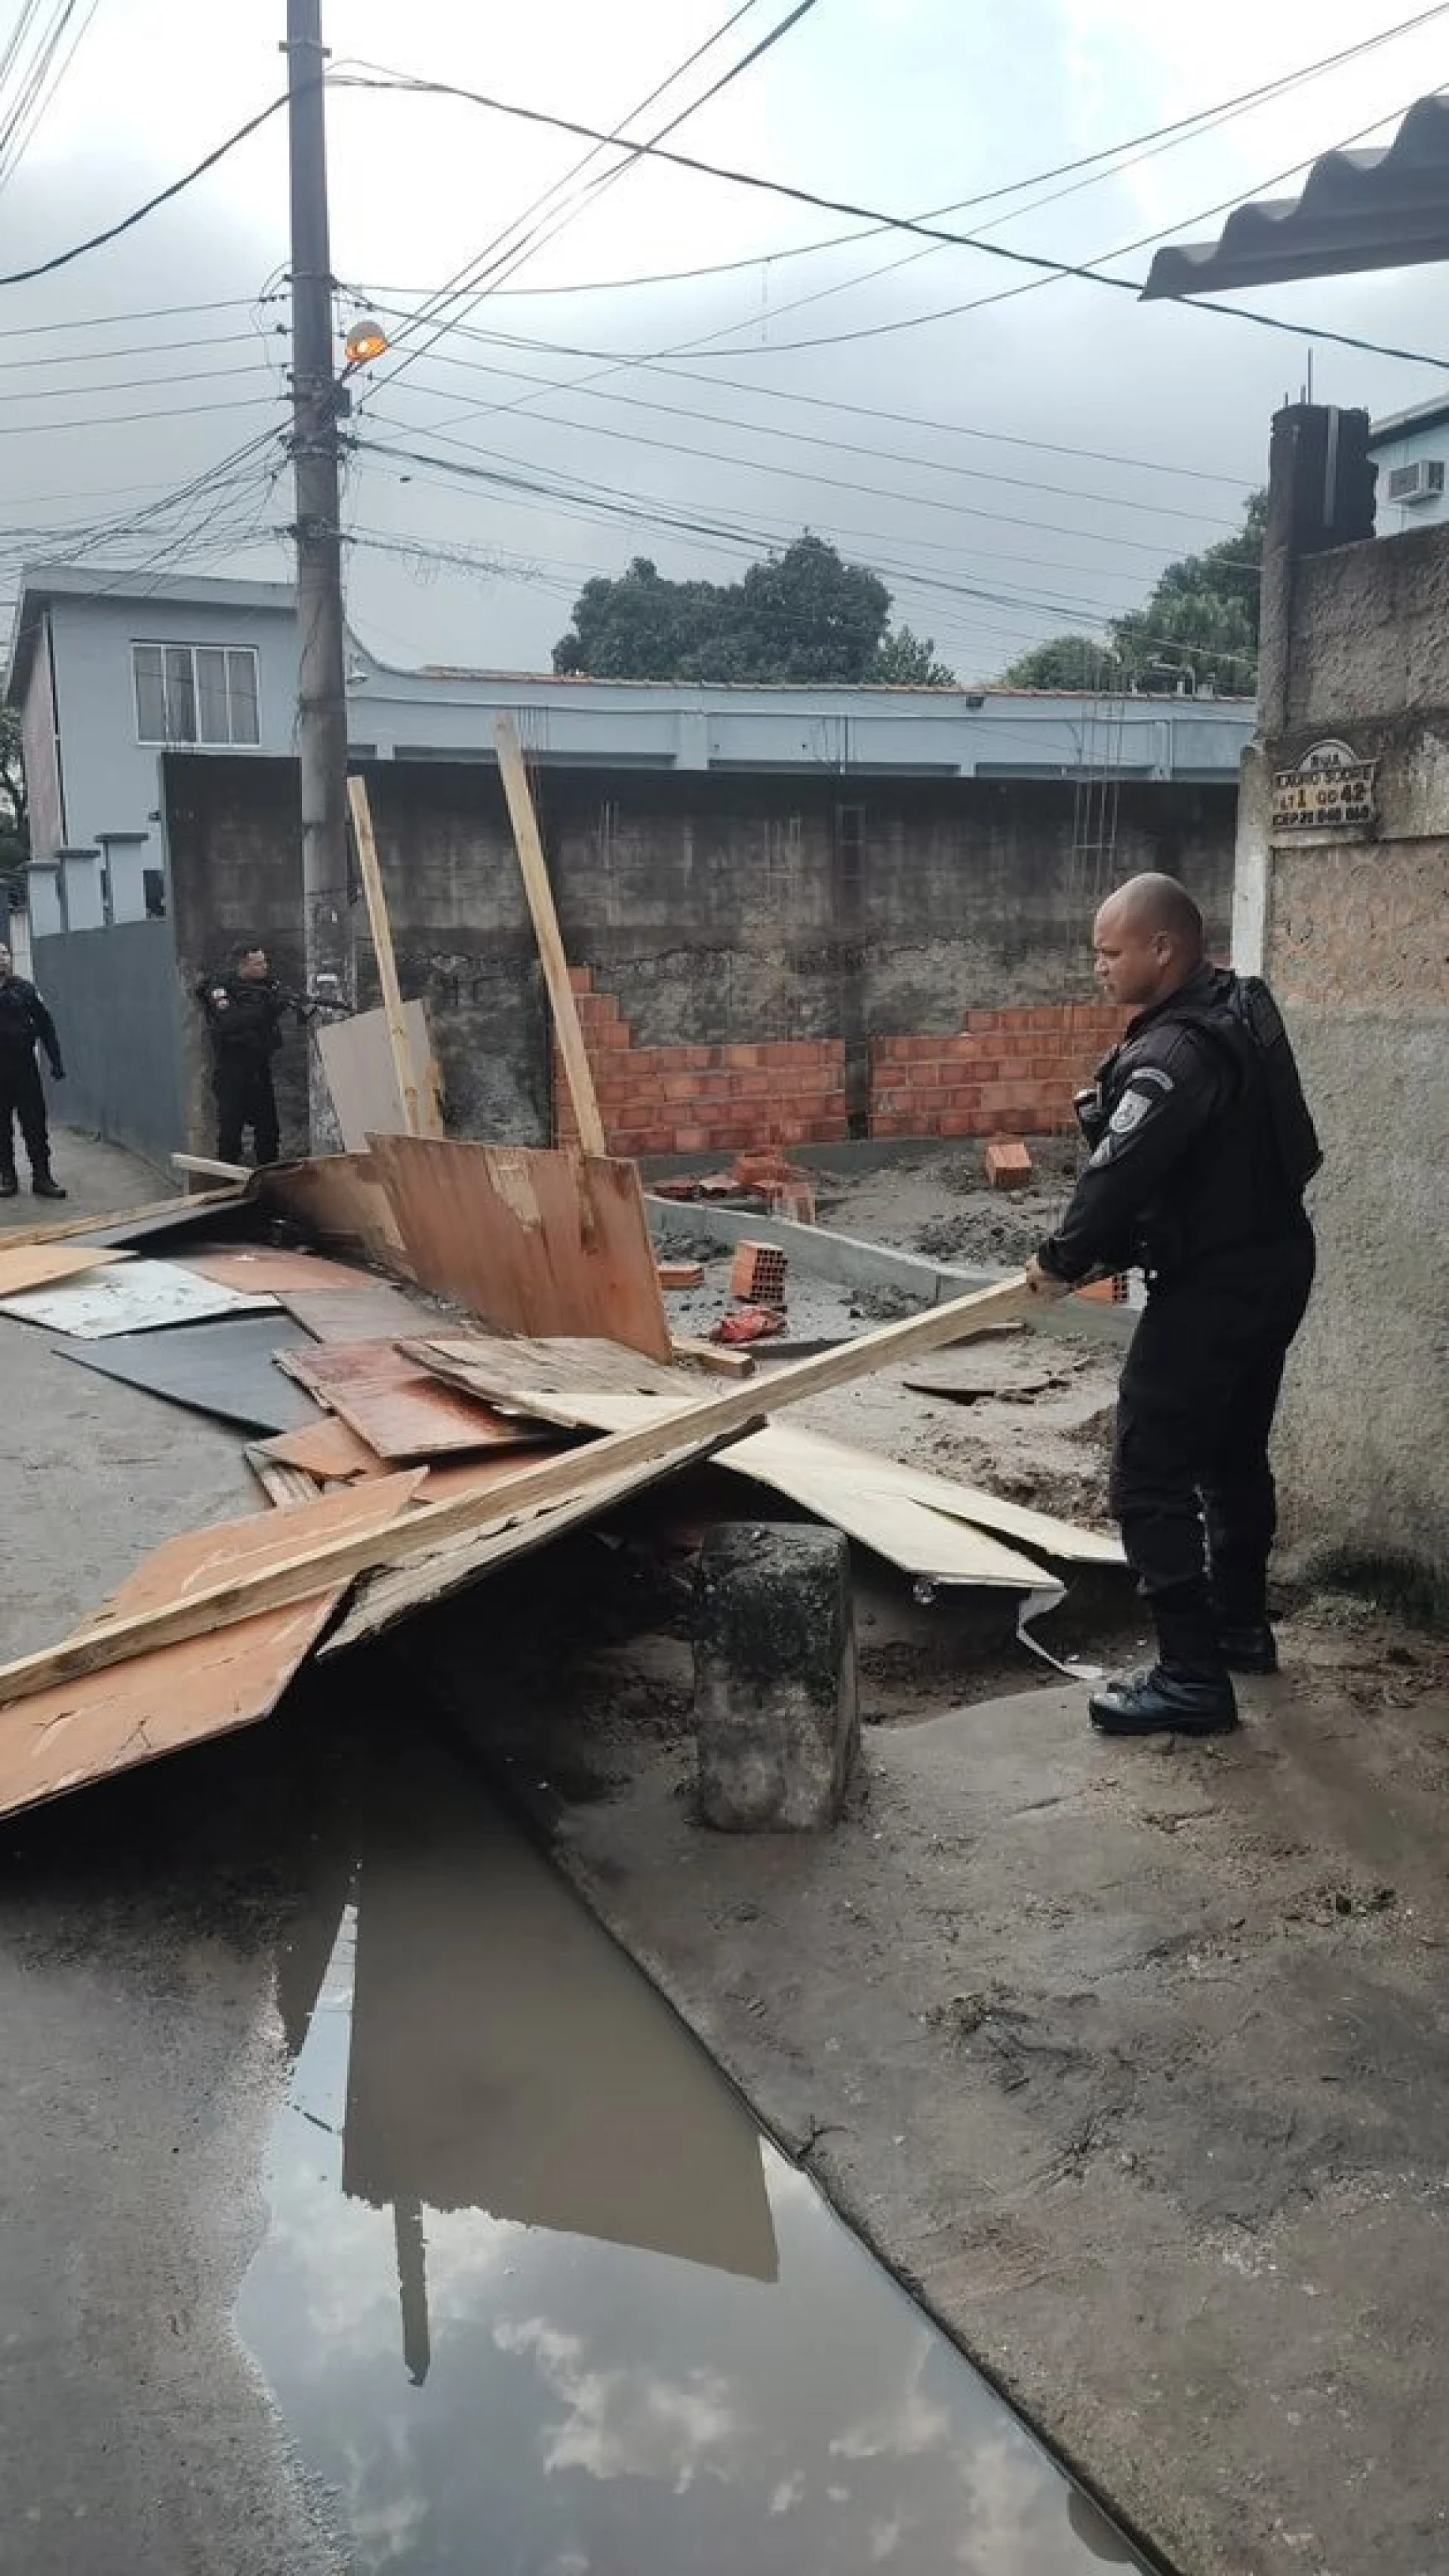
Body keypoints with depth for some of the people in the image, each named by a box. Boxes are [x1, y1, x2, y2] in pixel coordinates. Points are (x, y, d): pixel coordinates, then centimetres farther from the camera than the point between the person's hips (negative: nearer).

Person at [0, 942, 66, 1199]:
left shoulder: (24, 988, 2)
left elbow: (45, 1026, 2)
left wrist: (56, 1061, -2)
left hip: (25, 1067, 0)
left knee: (35, 1125, 0)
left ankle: (42, 1177, 4)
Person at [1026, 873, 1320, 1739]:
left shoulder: (1177, 1052, -25)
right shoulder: (1241, 1007, 7)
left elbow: (1119, 1176, -26)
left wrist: (1064, 1260, -9)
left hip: (1214, 1285, -10)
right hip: (1274, 1262, 10)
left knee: (1151, 1478, -5)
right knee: (1236, 1455, 23)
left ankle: (1193, 1677, -2)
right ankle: (1243, 1626, 37)